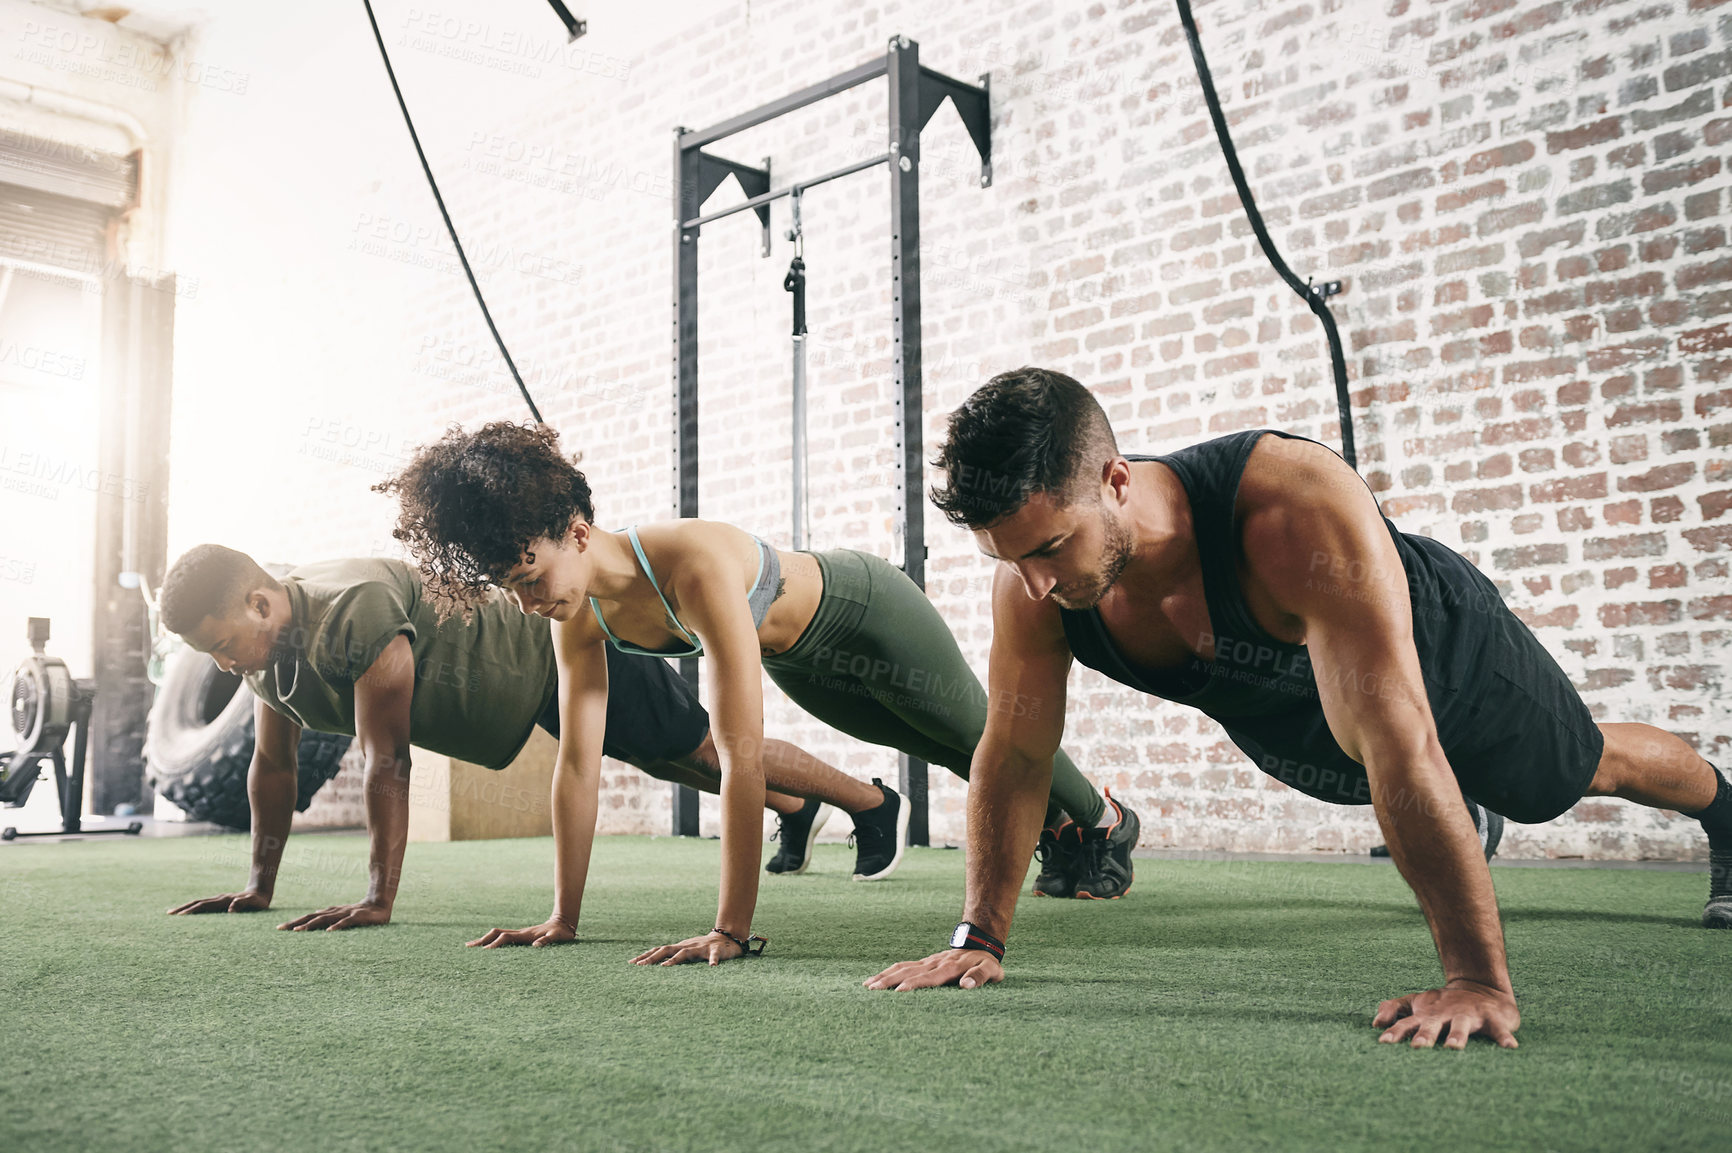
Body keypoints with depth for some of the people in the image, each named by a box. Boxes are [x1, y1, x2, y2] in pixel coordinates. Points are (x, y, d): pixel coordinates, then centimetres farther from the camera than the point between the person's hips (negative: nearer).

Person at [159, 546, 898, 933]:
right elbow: (271, 765, 3)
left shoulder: (357, 611, -38)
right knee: (678, 770, 24)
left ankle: (875, 803, 22)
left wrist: (379, 898, -35)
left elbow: (387, 759, -37)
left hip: (560, 654, -8)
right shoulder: (265, 645, -9)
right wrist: (258, 887, 4)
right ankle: (798, 814, 48)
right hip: (531, 687, 8)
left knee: (707, 751, 2)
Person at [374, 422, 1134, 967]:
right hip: (799, 665, 7)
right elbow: (576, 764, -16)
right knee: (946, 752, 29)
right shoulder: (579, 613, -22)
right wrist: (561, 915, -15)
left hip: (864, 614, -7)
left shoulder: (695, 566, -46)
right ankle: (1060, 828, 57)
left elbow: (744, 756, -48)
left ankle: (1107, 821, 49)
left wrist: (732, 929, -47)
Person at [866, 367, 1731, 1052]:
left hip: (1449, 660, -3)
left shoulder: (1301, 513, -50)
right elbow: (1014, 754, -19)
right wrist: (979, 936, -20)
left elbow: (1401, 752, -50)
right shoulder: (1030, 586, -33)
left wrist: (1479, 983, -47)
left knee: (1582, 771, 24)